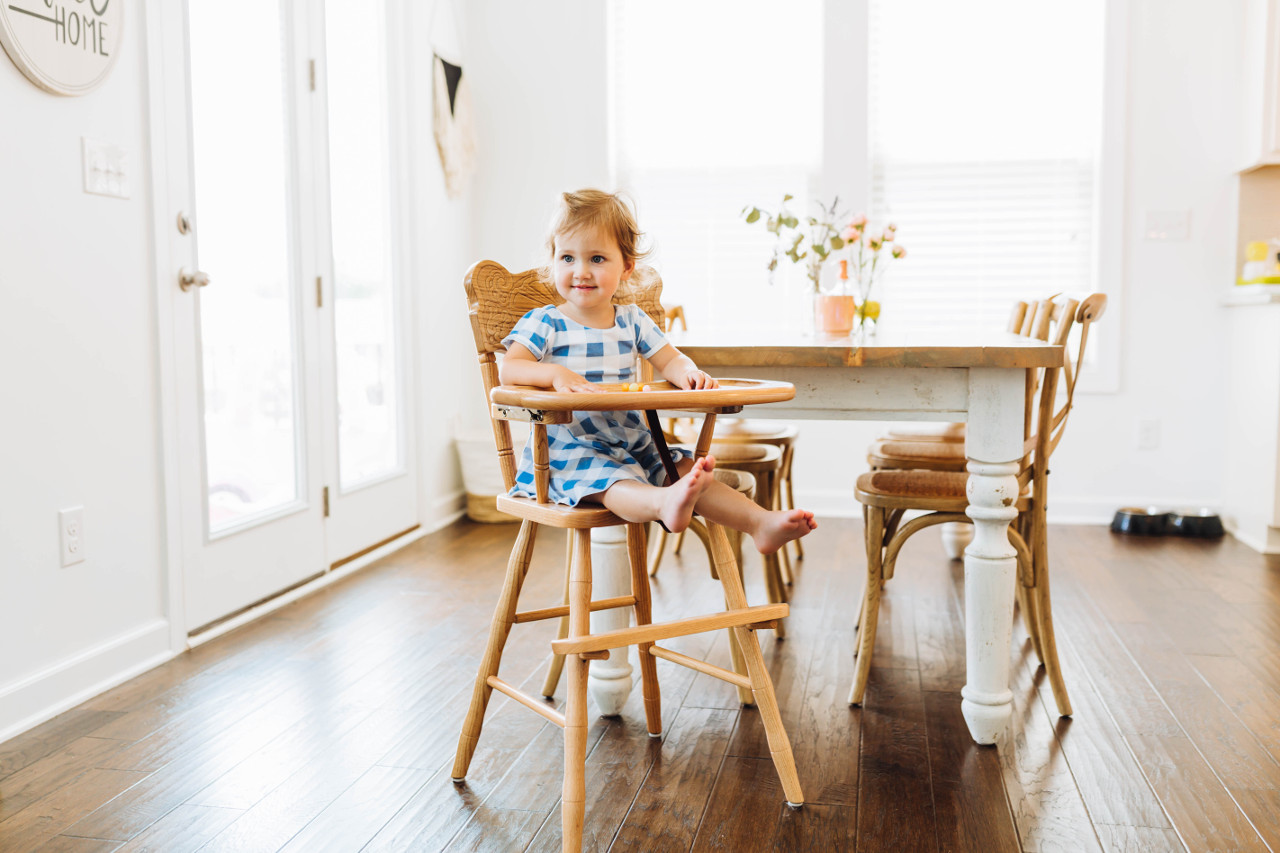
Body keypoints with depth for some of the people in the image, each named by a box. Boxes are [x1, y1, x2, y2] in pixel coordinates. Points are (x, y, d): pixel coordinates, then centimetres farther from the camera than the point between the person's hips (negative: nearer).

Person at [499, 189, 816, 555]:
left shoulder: (632, 320, 11)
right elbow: (508, 369, -13)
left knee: (688, 468, -16)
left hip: (631, 441, 5)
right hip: (570, 448, -5)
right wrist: (555, 374, -33)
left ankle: (761, 523, -26)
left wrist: (690, 373, -14)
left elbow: (670, 361, 12)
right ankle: (664, 503, -66)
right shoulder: (544, 323, -3)